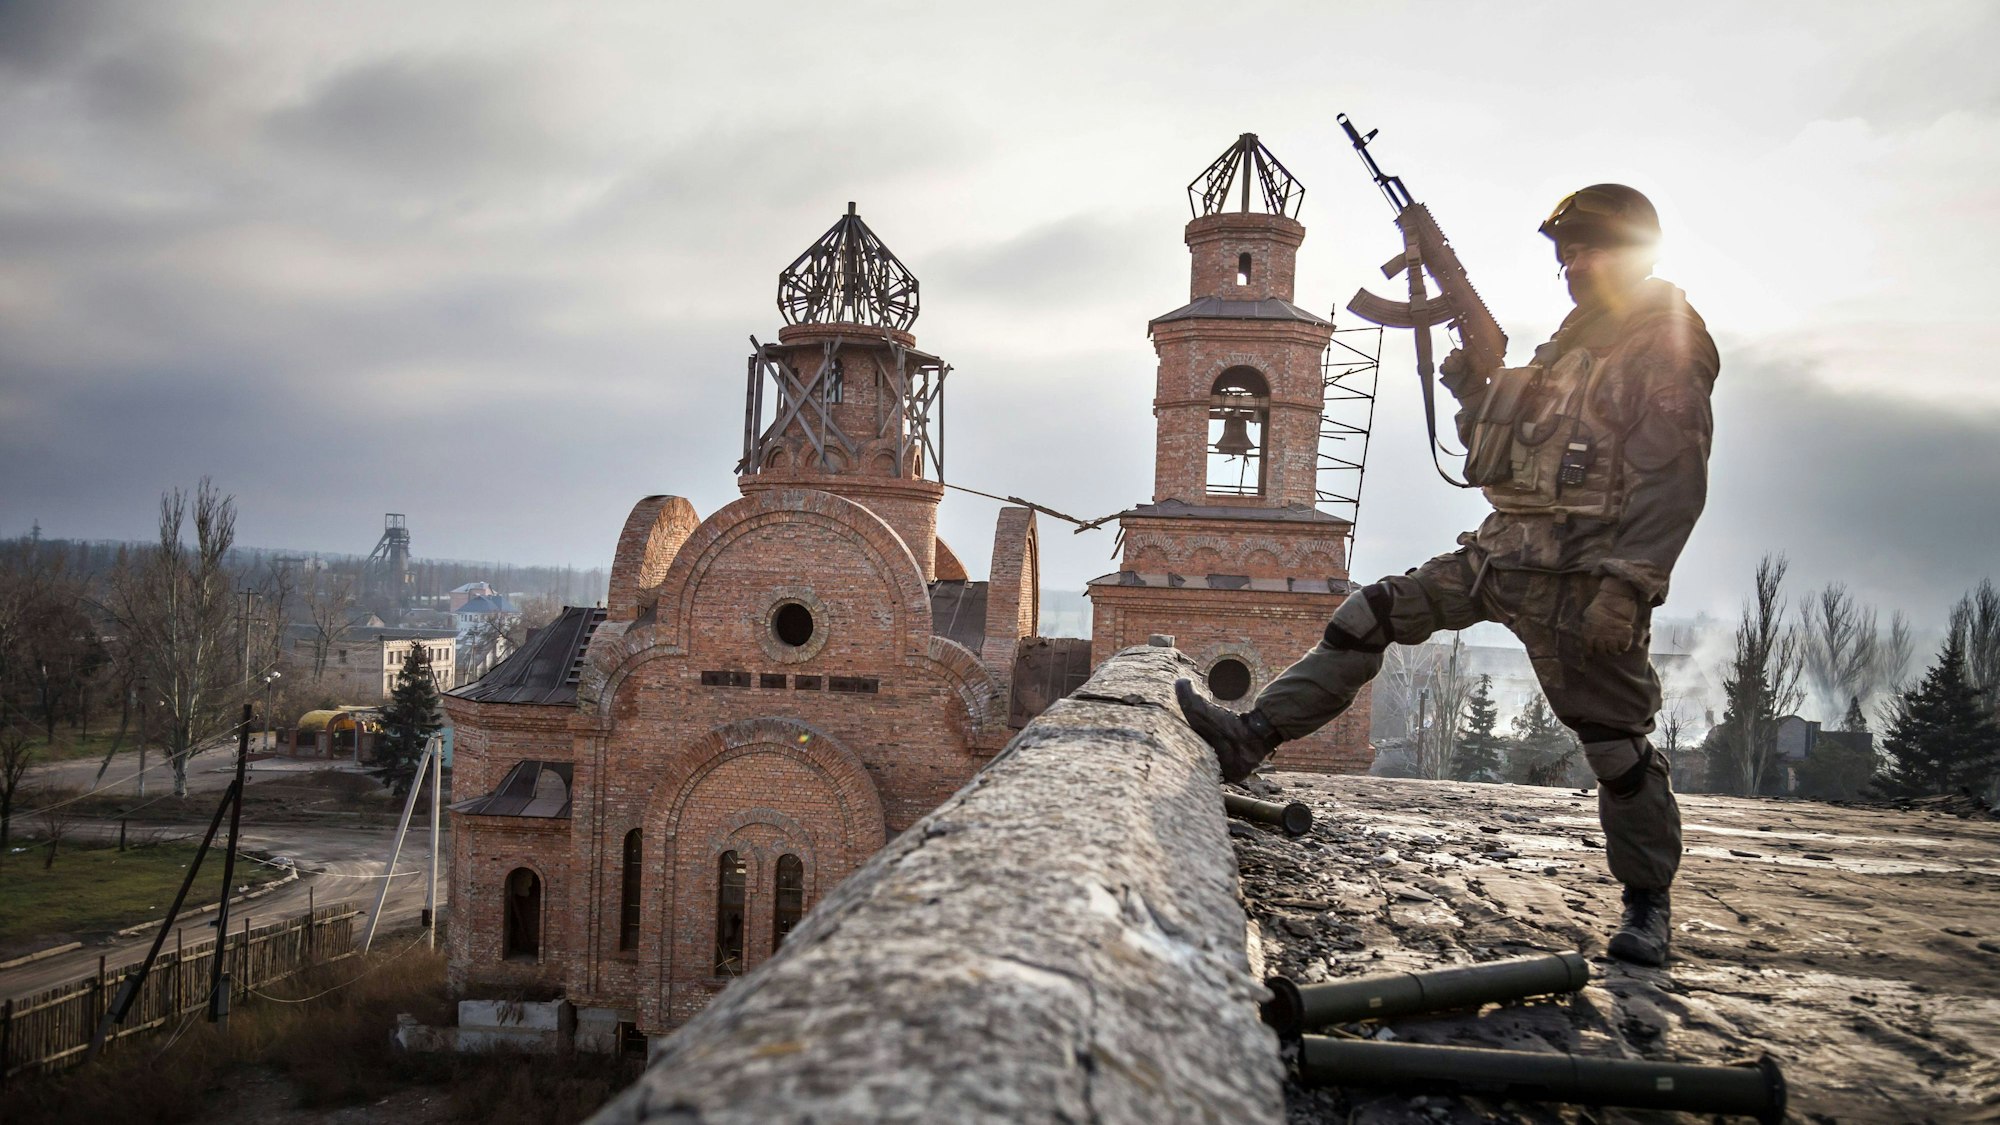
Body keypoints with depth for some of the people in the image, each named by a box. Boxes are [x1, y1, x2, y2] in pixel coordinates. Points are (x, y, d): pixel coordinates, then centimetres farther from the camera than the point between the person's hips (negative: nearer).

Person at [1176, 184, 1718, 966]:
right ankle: (1253, 737, 1)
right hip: (1500, 557, 8)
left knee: (1616, 743, -1)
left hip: (1579, 581, -8)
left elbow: (1673, 485, -16)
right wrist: (1473, 383, 9)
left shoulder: (1668, 353, -6)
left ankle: (1648, 906, 16)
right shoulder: (1571, 348, 21)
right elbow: (1498, 454, 24)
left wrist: (1627, 587, -23)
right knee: (1369, 616, 1)